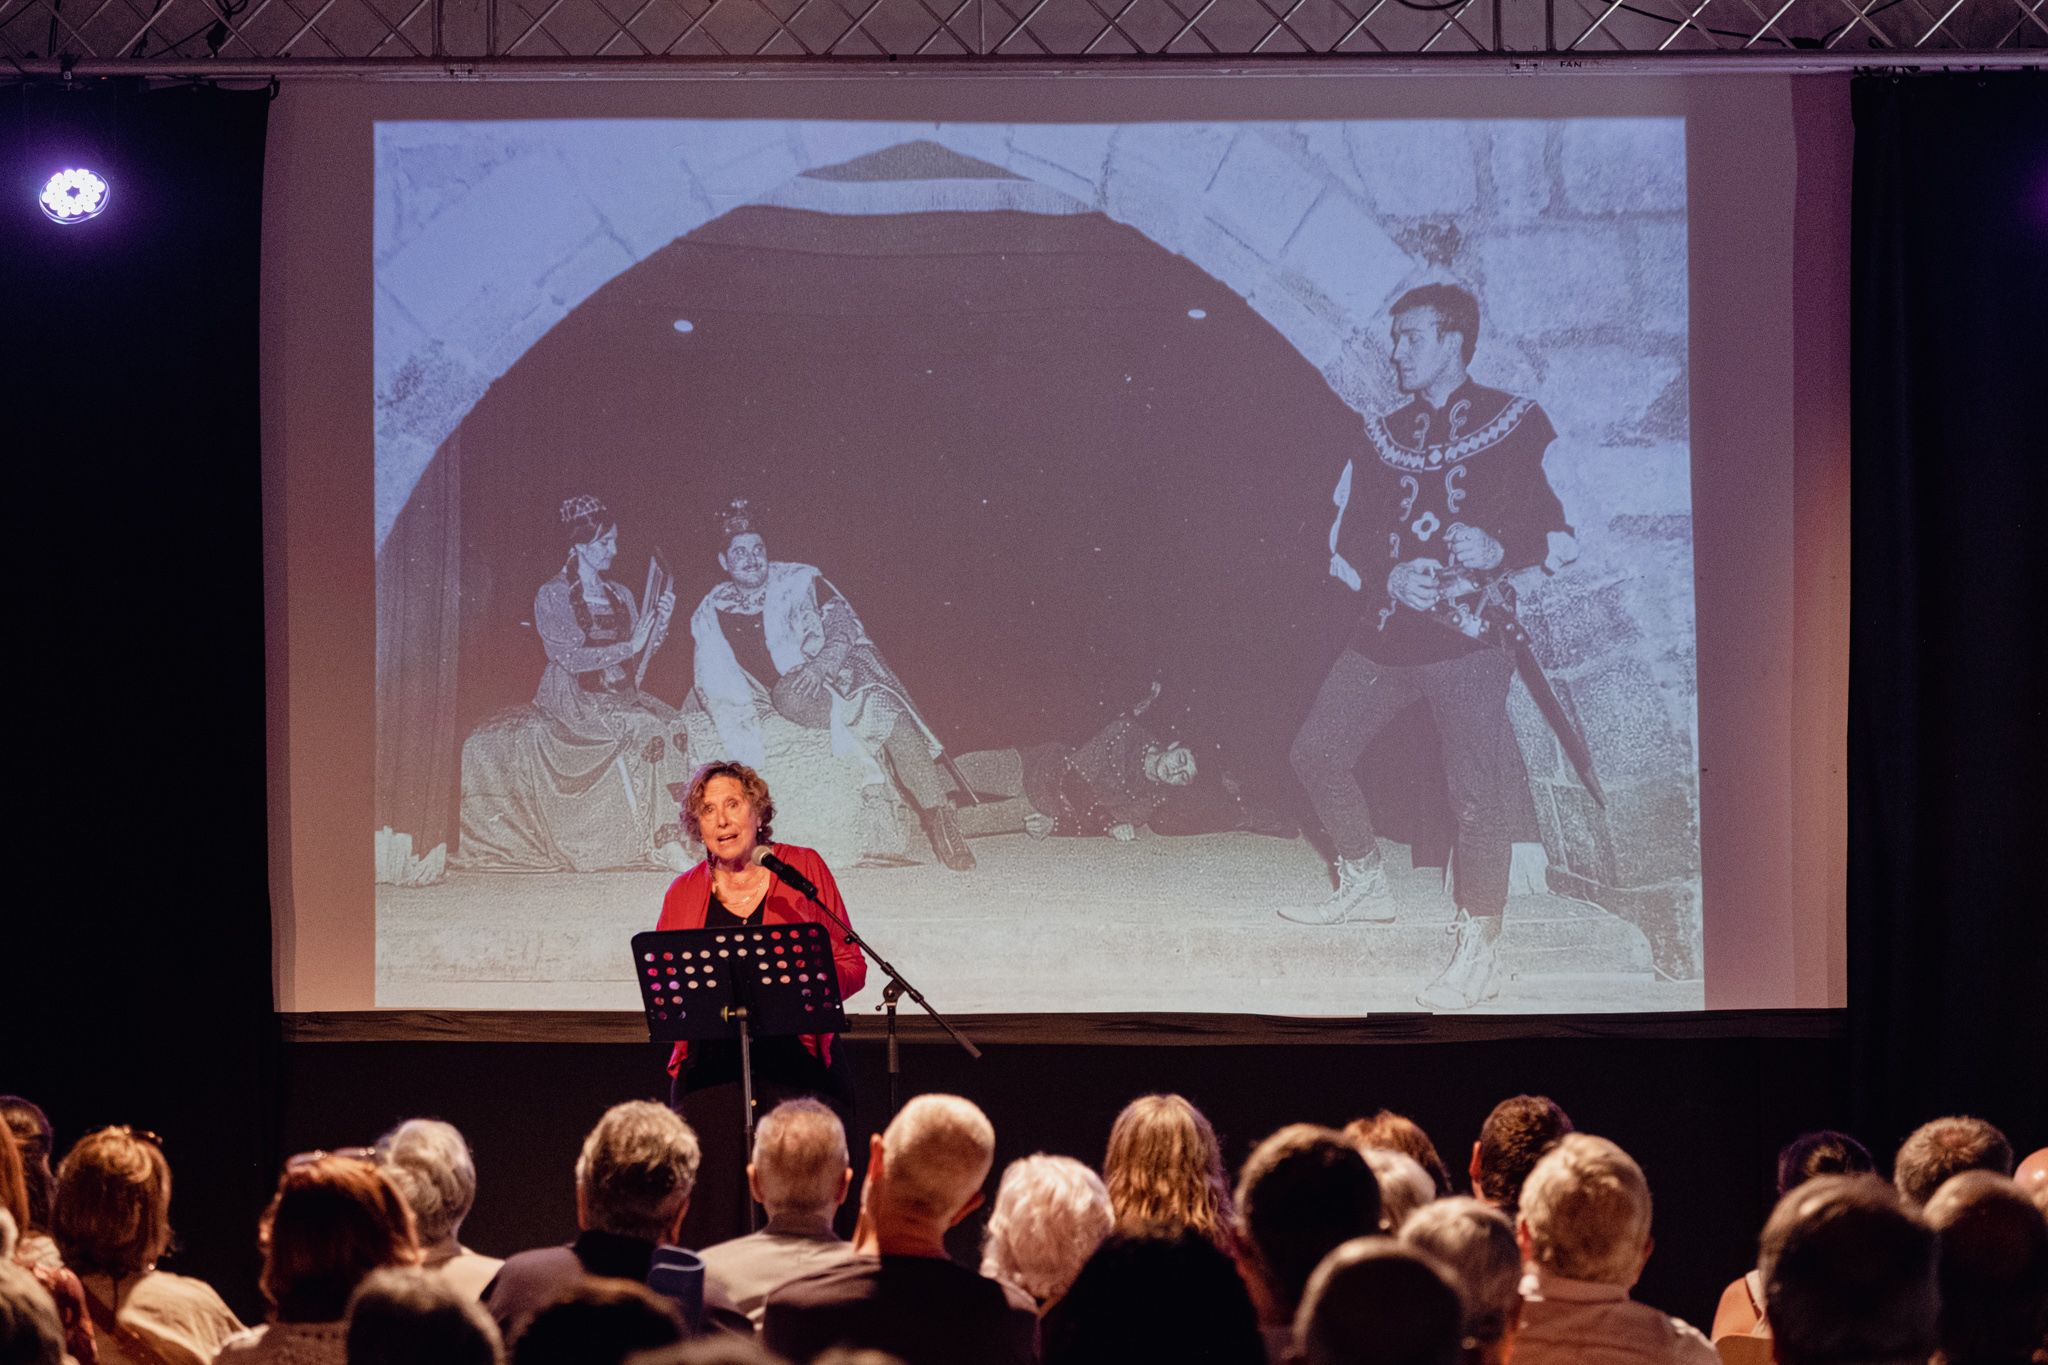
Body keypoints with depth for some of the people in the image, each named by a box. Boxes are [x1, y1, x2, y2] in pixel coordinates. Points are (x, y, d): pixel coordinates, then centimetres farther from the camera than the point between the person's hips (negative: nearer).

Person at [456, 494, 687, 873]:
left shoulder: (622, 596, 17)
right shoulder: (552, 596, 0)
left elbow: (636, 661, 12)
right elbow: (571, 657, -12)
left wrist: (657, 626, -4)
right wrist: (629, 646, -16)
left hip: (620, 695, 6)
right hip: (573, 700, -6)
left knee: (672, 724, -23)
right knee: (645, 729, -31)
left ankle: (668, 837, -26)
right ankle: (661, 840, -31)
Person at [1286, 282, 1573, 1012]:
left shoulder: (1515, 424, -1)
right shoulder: (1383, 434, 14)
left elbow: (1568, 531, -4)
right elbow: (1346, 539, 13)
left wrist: (1499, 551, -22)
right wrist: (1390, 575, -8)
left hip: (1469, 636, -6)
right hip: (1385, 632, 6)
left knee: (1479, 791, -13)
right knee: (1317, 752, 11)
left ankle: (1478, 951, -5)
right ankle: (1364, 885, 30)